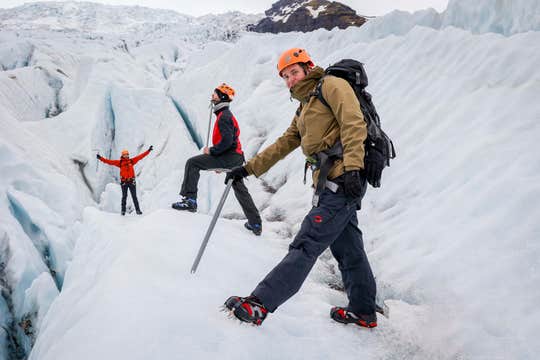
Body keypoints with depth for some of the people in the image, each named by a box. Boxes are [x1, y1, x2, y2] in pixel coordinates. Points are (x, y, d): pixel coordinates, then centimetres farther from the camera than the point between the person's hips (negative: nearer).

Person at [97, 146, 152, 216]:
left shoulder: (131, 161, 10)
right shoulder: (119, 162, 5)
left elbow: (140, 156, 11)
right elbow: (110, 162, 2)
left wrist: (148, 150, 10)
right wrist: (101, 158, -4)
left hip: (132, 181, 1)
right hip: (124, 182, -1)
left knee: (134, 196, 2)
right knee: (124, 196, 3)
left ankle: (138, 210, 3)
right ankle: (123, 210, 9)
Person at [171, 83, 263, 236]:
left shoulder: (224, 115, -12)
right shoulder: (226, 114, 21)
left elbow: (227, 141, -25)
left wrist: (211, 151, -13)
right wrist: (218, 164, 26)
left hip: (229, 157, -11)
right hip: (235, 158, 11)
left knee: (192, 163, -12)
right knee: (240, 189, 19)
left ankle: (189, 199, -19)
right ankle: (255, 224, 26)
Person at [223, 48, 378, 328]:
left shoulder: (332, 85, 1)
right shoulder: (304, 110, 27)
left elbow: (354, 124, -13)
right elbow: (283, 145, 28)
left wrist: (353, 167, -24)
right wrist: (248, 169, 24)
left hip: (344, 179, -9)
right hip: (333, 183, 9)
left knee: (306, 245, -13)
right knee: (348, 250, 14)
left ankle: (260, 304, -16)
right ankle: (363, 312, 25)